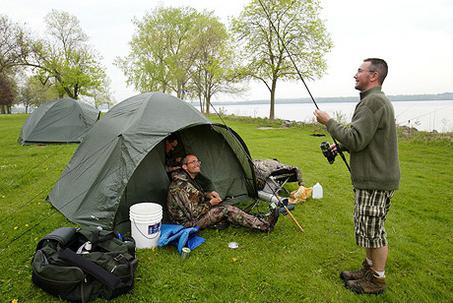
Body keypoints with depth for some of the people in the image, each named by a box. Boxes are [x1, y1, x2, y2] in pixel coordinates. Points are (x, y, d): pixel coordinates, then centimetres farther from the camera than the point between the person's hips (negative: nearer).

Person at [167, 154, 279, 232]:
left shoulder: (190, 179, 8)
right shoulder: (181, 186, -25)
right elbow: (194, 212, -26)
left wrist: (207, 194, 4)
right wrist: (210, 203, -13)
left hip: (194, 214, 10)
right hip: (189, 221, -10)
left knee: (225, 207, -6)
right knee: (227, 210, -20)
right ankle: (264, 226, -17)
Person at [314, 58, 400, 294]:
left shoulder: (373, 101, -19)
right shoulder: (376, 100, 16)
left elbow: (356, 140, -24)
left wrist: (329, 122, -14)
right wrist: (340, 145, 11)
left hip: (376, 181, -10)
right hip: (371, 178, 10)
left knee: (372, 229, 2)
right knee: (368, 227, 19)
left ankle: (377, 279, 19)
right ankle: (369, 268, 34)